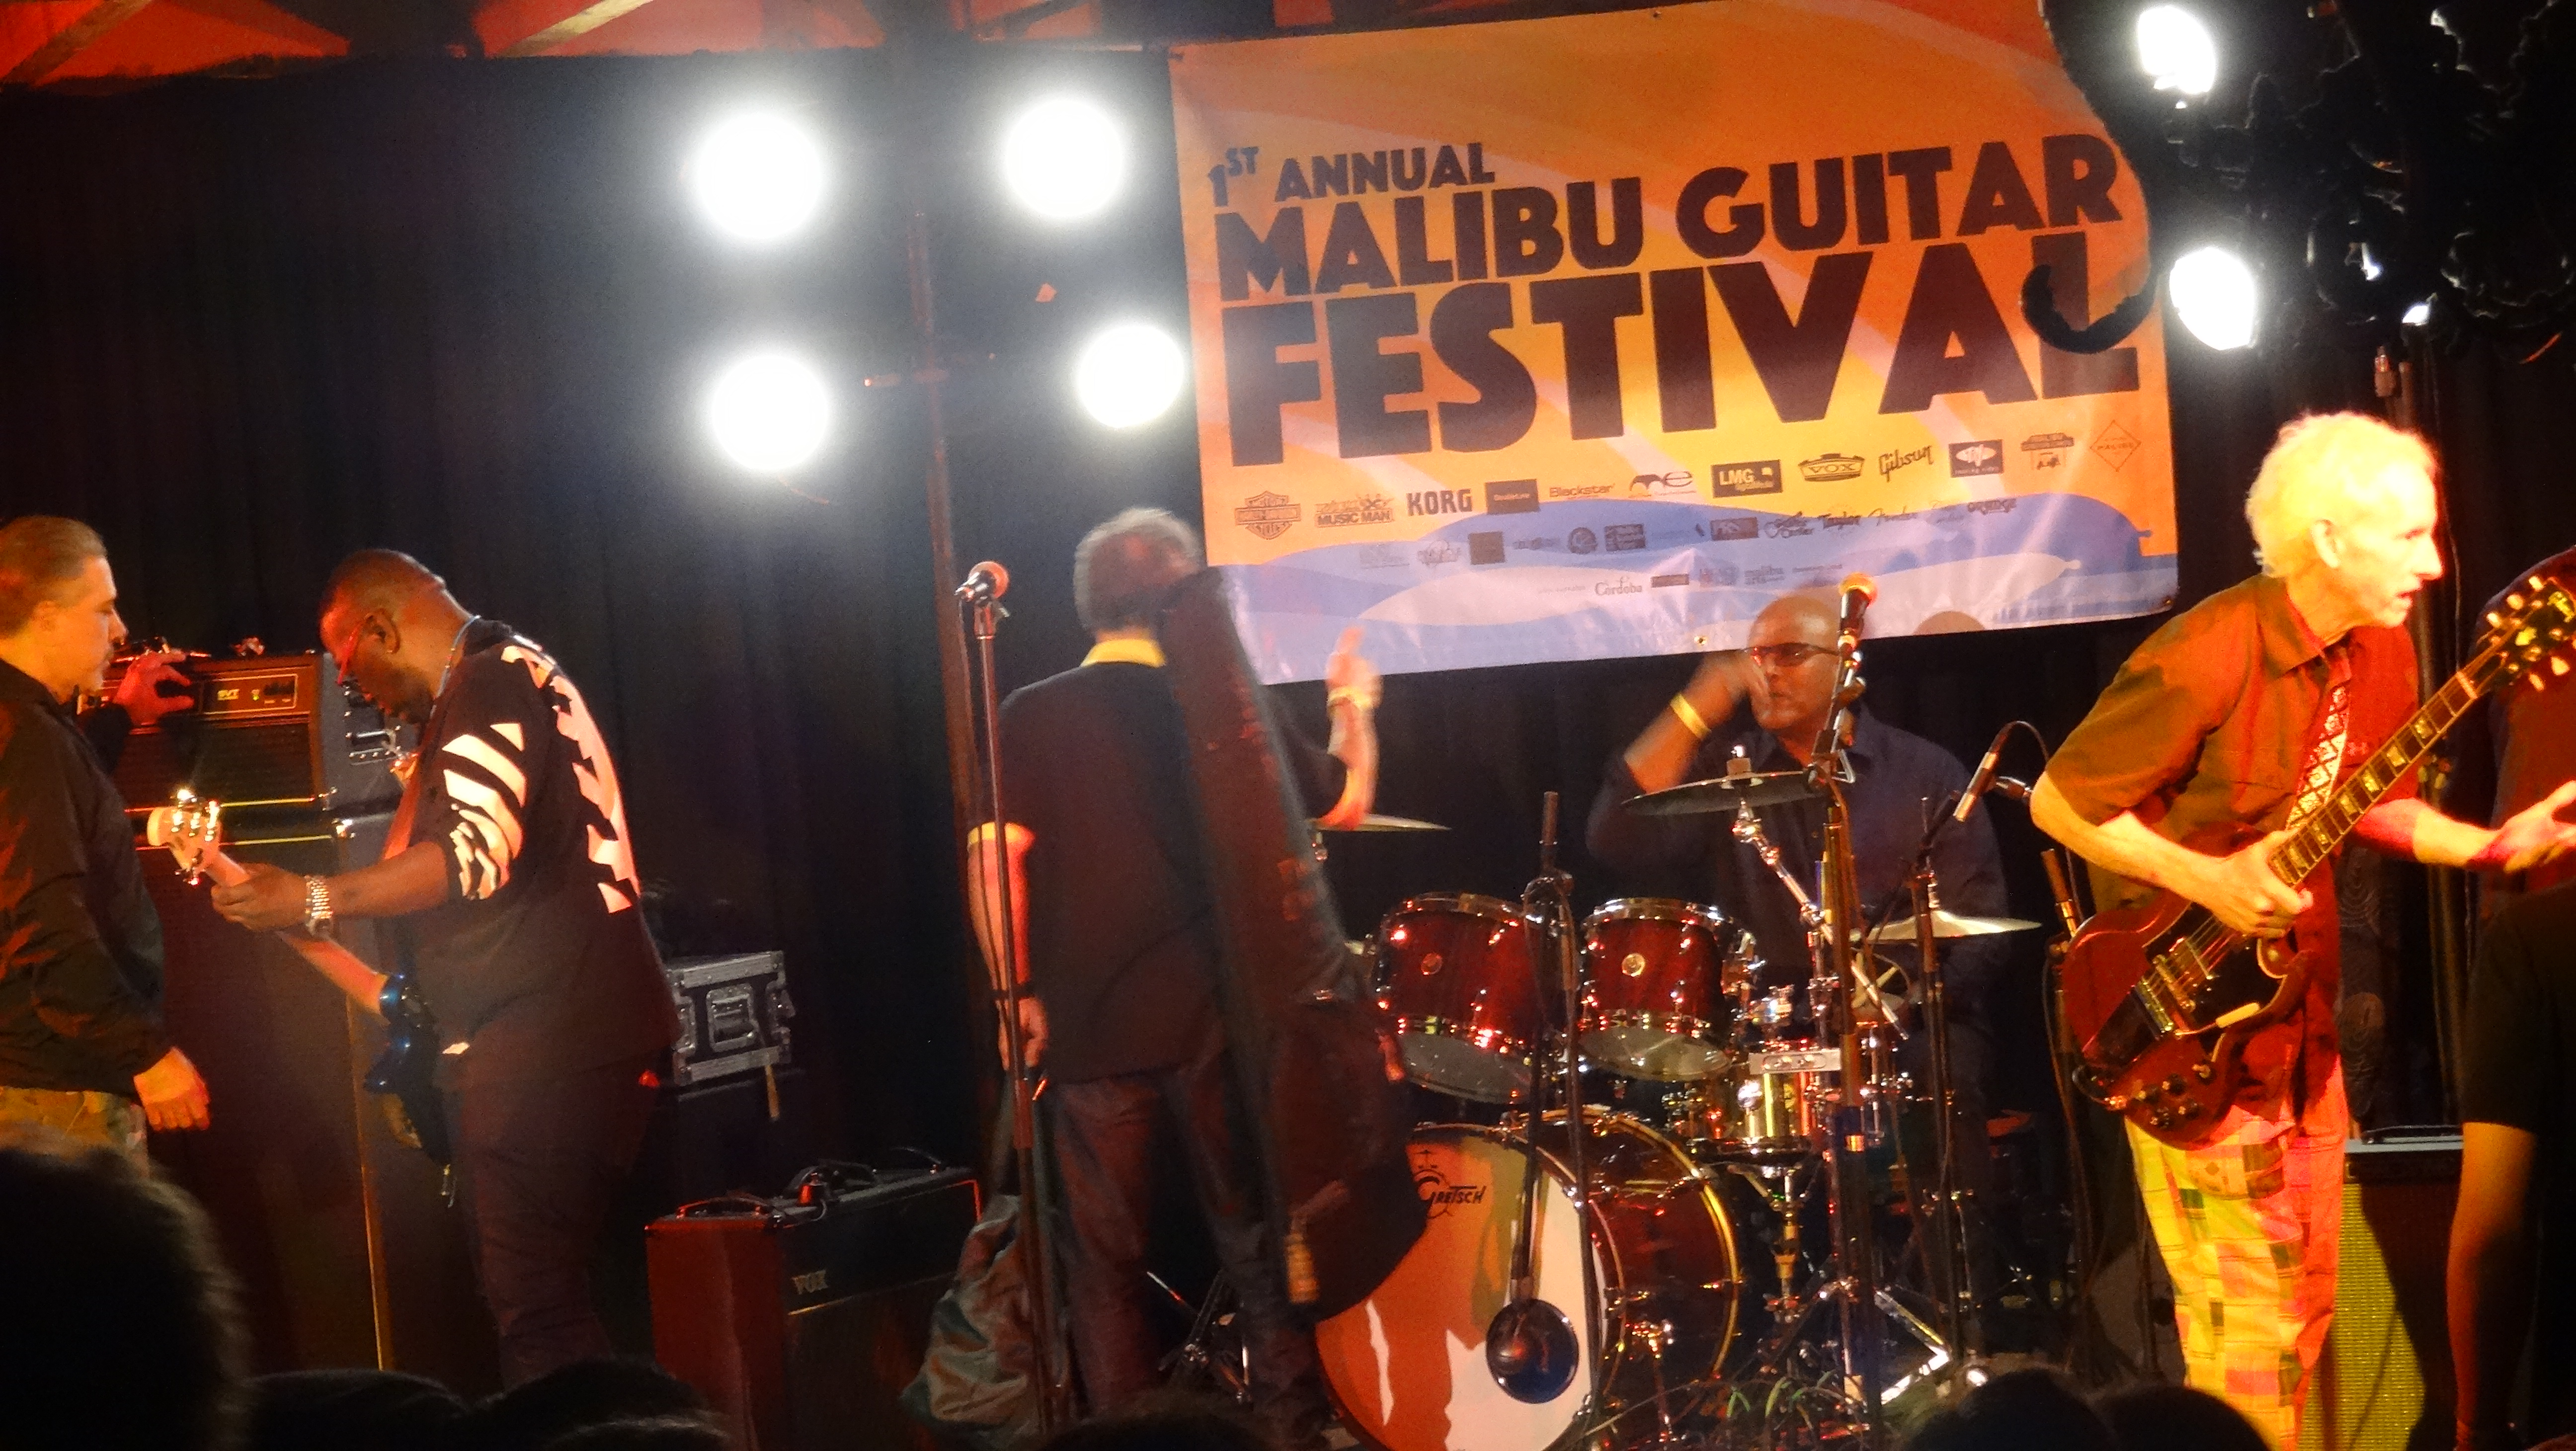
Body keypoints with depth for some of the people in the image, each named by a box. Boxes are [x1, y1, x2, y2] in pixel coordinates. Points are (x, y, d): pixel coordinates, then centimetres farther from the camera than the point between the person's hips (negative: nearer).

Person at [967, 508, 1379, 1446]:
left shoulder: (1034, 717, -3)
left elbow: (997, 862, -9)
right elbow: (1347, 804, 10)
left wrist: (1021, 994, 2)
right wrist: (1353, 708, 29)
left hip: (1089, 1027, 0)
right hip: (1213, 1019, 0)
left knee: (1105, 1258, 8)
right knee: (1255, 1241, 9)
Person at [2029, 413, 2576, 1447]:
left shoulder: (2379, 653, 1)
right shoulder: (2207, 659, -23)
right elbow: (2059, 801, -17)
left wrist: (2490, 846, -1)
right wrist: (2211, 883, -24)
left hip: (2298, 1003, 8)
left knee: (2308, 1301, 14)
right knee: (2248, 1317, -6)